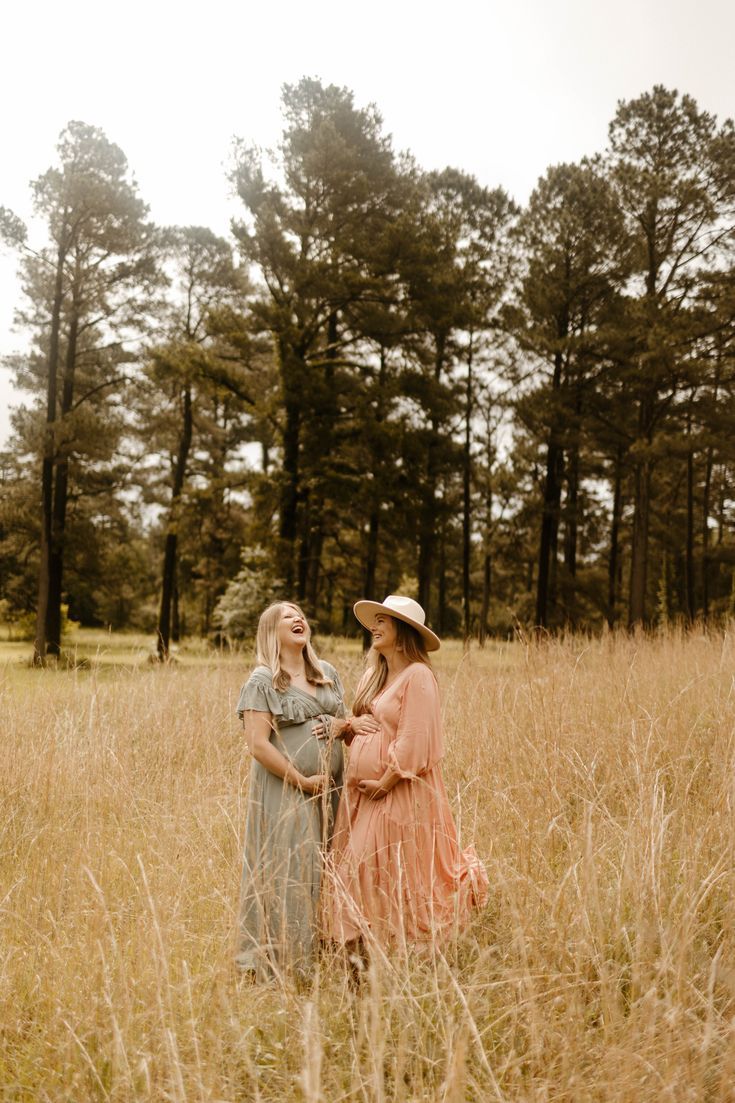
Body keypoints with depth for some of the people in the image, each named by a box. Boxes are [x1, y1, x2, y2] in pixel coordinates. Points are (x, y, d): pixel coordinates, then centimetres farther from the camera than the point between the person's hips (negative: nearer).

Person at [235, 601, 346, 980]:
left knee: (325, 875, 11)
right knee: (288, 877, -1)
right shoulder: (262, 682, -8)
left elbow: (346, 722, 21)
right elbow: (258, 744, -15)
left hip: (329, 792, 6)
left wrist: (339, 726, -4)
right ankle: (278, 964, 13)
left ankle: (320, 956, 23)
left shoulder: (327, 673, 11)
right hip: (285, 793, -6)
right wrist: (303, 781, -14)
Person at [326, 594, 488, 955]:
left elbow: (413, 740, -17)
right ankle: (359, 951, 18)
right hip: (362, 791, 8)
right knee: (356, 872, 7)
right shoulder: (373, 674, 13)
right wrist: (348, 725, -1)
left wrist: (384, 783, -13)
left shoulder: (417, 675, -12)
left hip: (399, 792, -8)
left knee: (398, 877, -1)